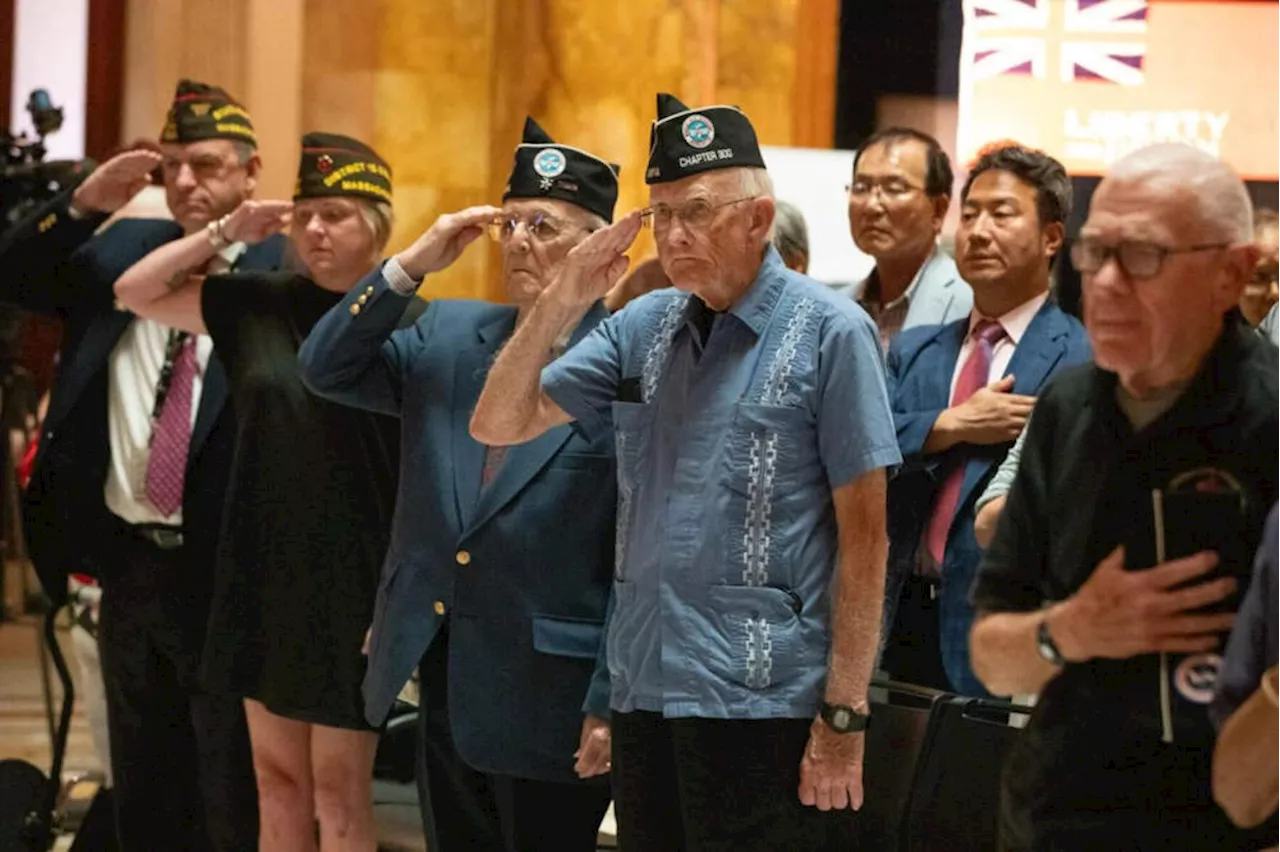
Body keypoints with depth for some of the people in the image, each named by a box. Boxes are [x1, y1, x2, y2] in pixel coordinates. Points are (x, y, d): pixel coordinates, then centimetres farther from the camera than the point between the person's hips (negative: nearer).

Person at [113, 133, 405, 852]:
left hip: (353, 582, -5)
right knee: (277, 776, 12)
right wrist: (227, 233, -1)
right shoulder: (259, 305, 4)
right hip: (264, 570, 5)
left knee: (339, 786, 1)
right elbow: (135, 291, 10)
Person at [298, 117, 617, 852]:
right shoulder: (449, 336, 9)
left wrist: (610, 704, -15)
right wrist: (412, 266, -4)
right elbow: (328, 370, 8)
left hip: (548, 700, -6)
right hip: (443, 681, 6)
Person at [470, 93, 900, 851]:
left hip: (766, 704, -5)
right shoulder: (640, 328, 10)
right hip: (645, 696, 6)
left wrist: (844, 715, -13)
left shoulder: (830, 333, -6)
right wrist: (560, 301, -5)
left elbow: (864, 534, -8)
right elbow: (498, 425, 10)